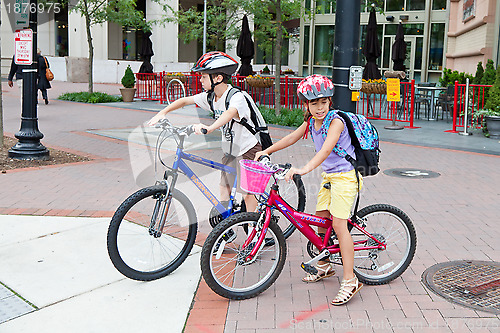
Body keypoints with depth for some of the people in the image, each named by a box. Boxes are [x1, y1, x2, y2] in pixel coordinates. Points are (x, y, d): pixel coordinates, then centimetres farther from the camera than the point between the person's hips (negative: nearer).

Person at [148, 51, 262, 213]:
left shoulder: (237, 97, -27)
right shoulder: (209, 97, -4)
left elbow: (230, 113, -48)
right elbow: (184, 100, 5)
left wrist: (210, 128, -65)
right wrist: (162, 113, -7)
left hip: (248, 149, -7)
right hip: (229, 149, 7)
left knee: (249, 191, -3)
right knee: (224, 187, 7)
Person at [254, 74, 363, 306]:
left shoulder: (335, 121, -21)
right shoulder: (311, 122, 4)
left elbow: (326, 149, -35)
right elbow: (291, 138, 17)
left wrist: (305, 169, -48)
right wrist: (266, 151, 18)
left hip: (345, 175, -8)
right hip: (328, 175, 8)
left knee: (339, 225, -14)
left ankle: (350, 280, -9)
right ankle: (324, 265, 33)